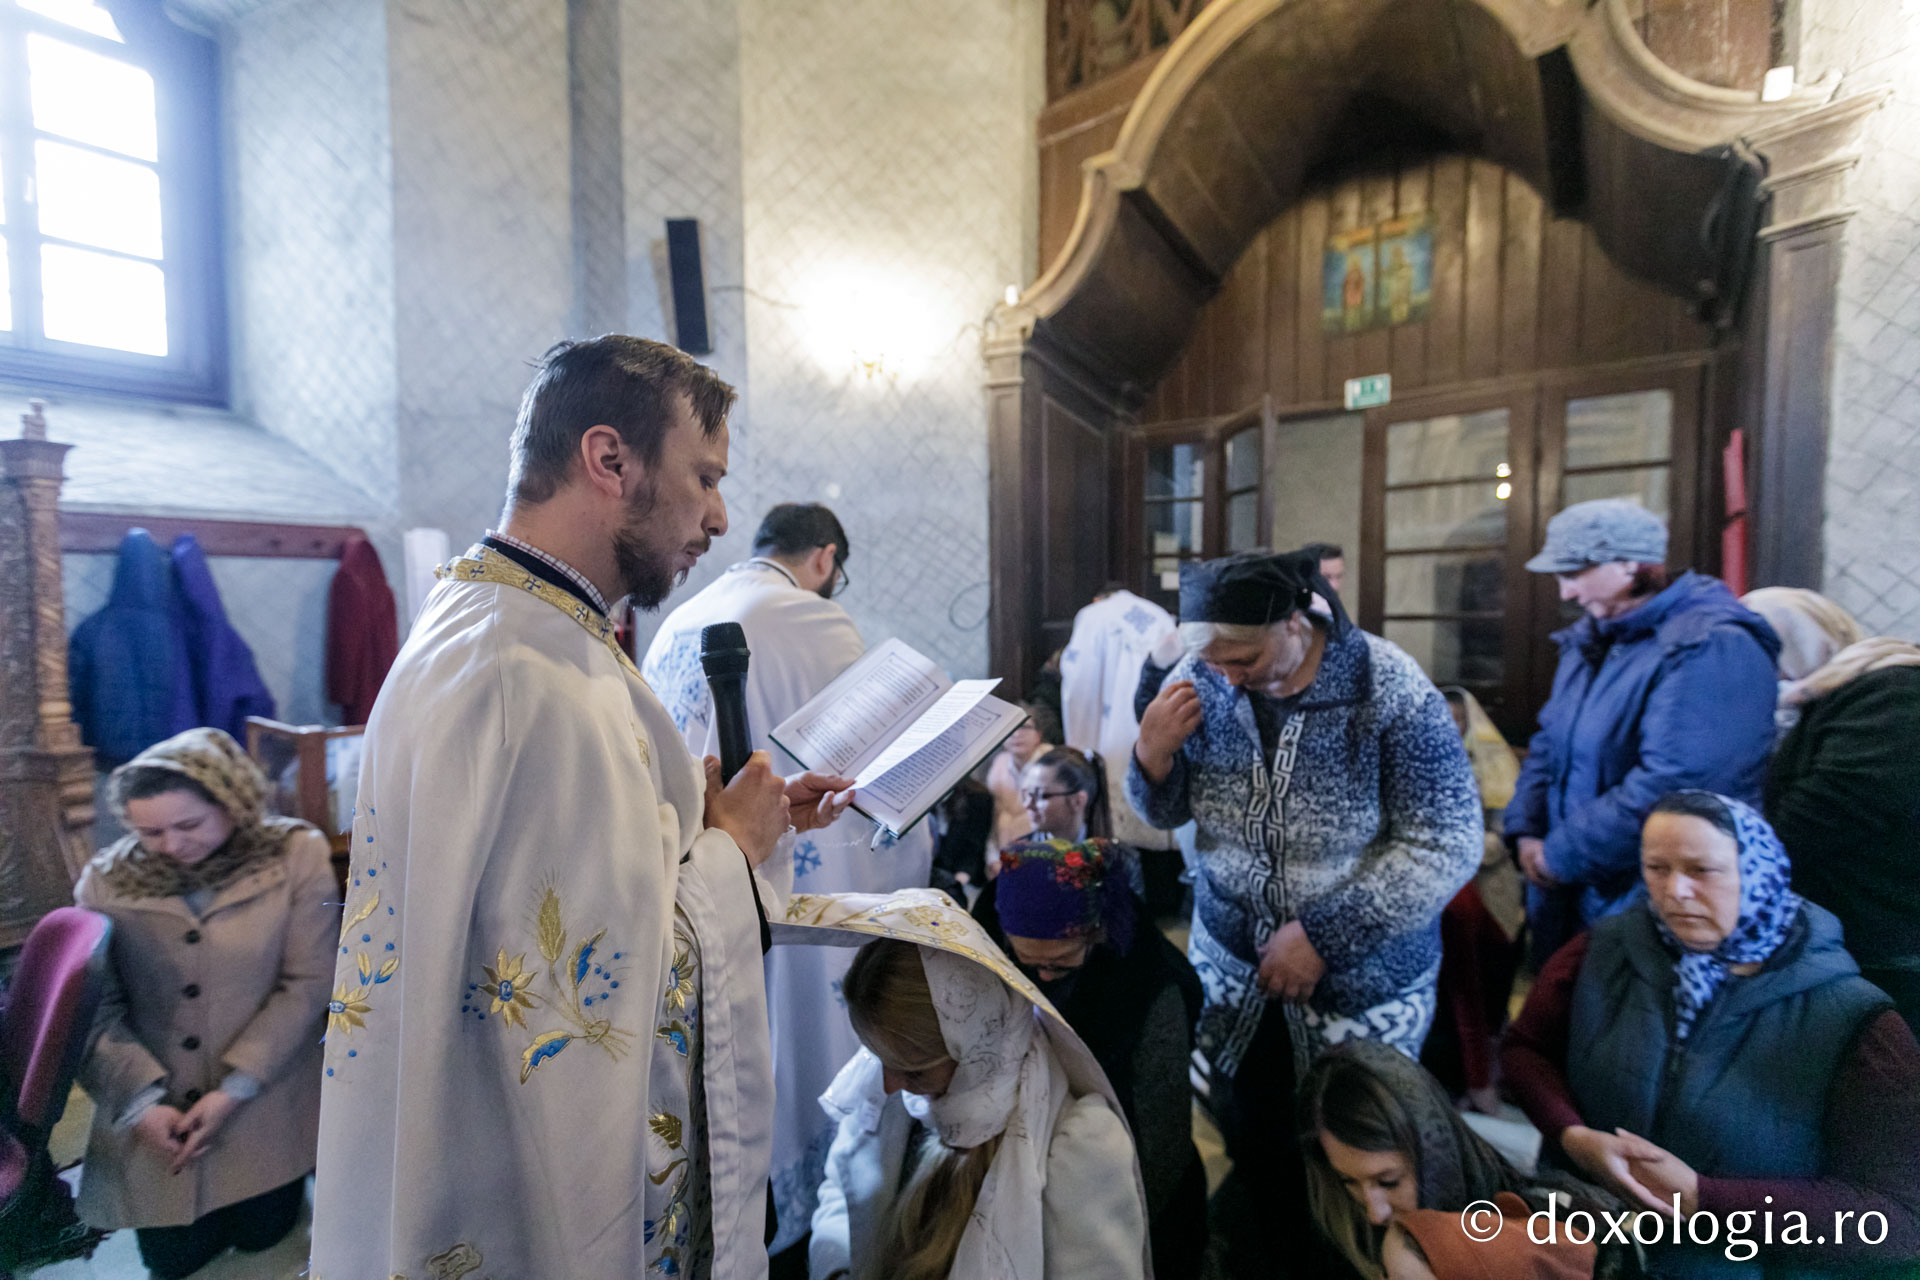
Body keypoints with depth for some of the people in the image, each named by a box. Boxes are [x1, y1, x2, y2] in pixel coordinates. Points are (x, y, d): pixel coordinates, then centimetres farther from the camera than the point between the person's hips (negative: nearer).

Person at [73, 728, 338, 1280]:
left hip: (264, 1098, -1)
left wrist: (235, 1089, -16)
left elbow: (308, 983, -12)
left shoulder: (296, 856, -13)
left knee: (261, 1233, 6)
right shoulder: (106, 881, -6)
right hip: (154, 1108, 2)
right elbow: (94, 1010, -7)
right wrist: (142, 1101, -18)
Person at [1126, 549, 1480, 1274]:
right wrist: (1154, 756, -22)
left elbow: (1447, 845, -17)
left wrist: (1323, 933, -21)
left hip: (1359, 978, -3)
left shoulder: (1388, 690, -21)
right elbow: (1167, 814, 0)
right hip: (1231, 960, 3)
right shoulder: (1202, 676, -10)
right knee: (1247, 1135, 20)